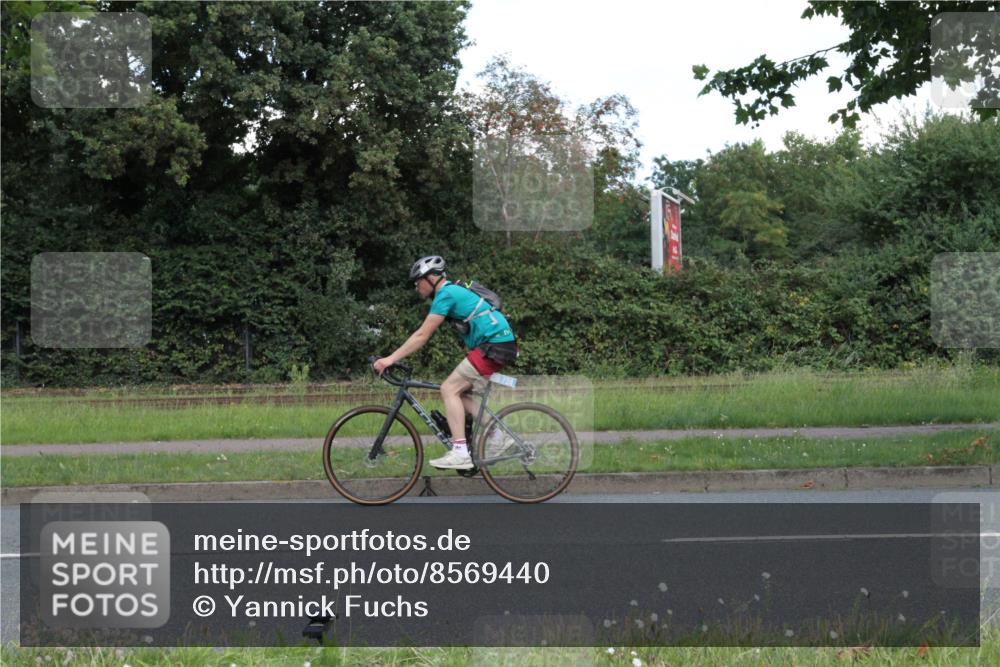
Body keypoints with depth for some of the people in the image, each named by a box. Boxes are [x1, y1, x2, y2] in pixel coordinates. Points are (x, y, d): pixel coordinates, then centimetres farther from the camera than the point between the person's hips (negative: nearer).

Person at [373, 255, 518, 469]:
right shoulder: (453, 291, 21)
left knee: (449, 389, -10)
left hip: (494, 345, -10)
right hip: (502, 343, 10)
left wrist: (390, 359, -13)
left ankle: (460, 453, -16)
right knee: (456, 391, 14)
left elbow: (422, 336, -14)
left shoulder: (445, 295, -10)